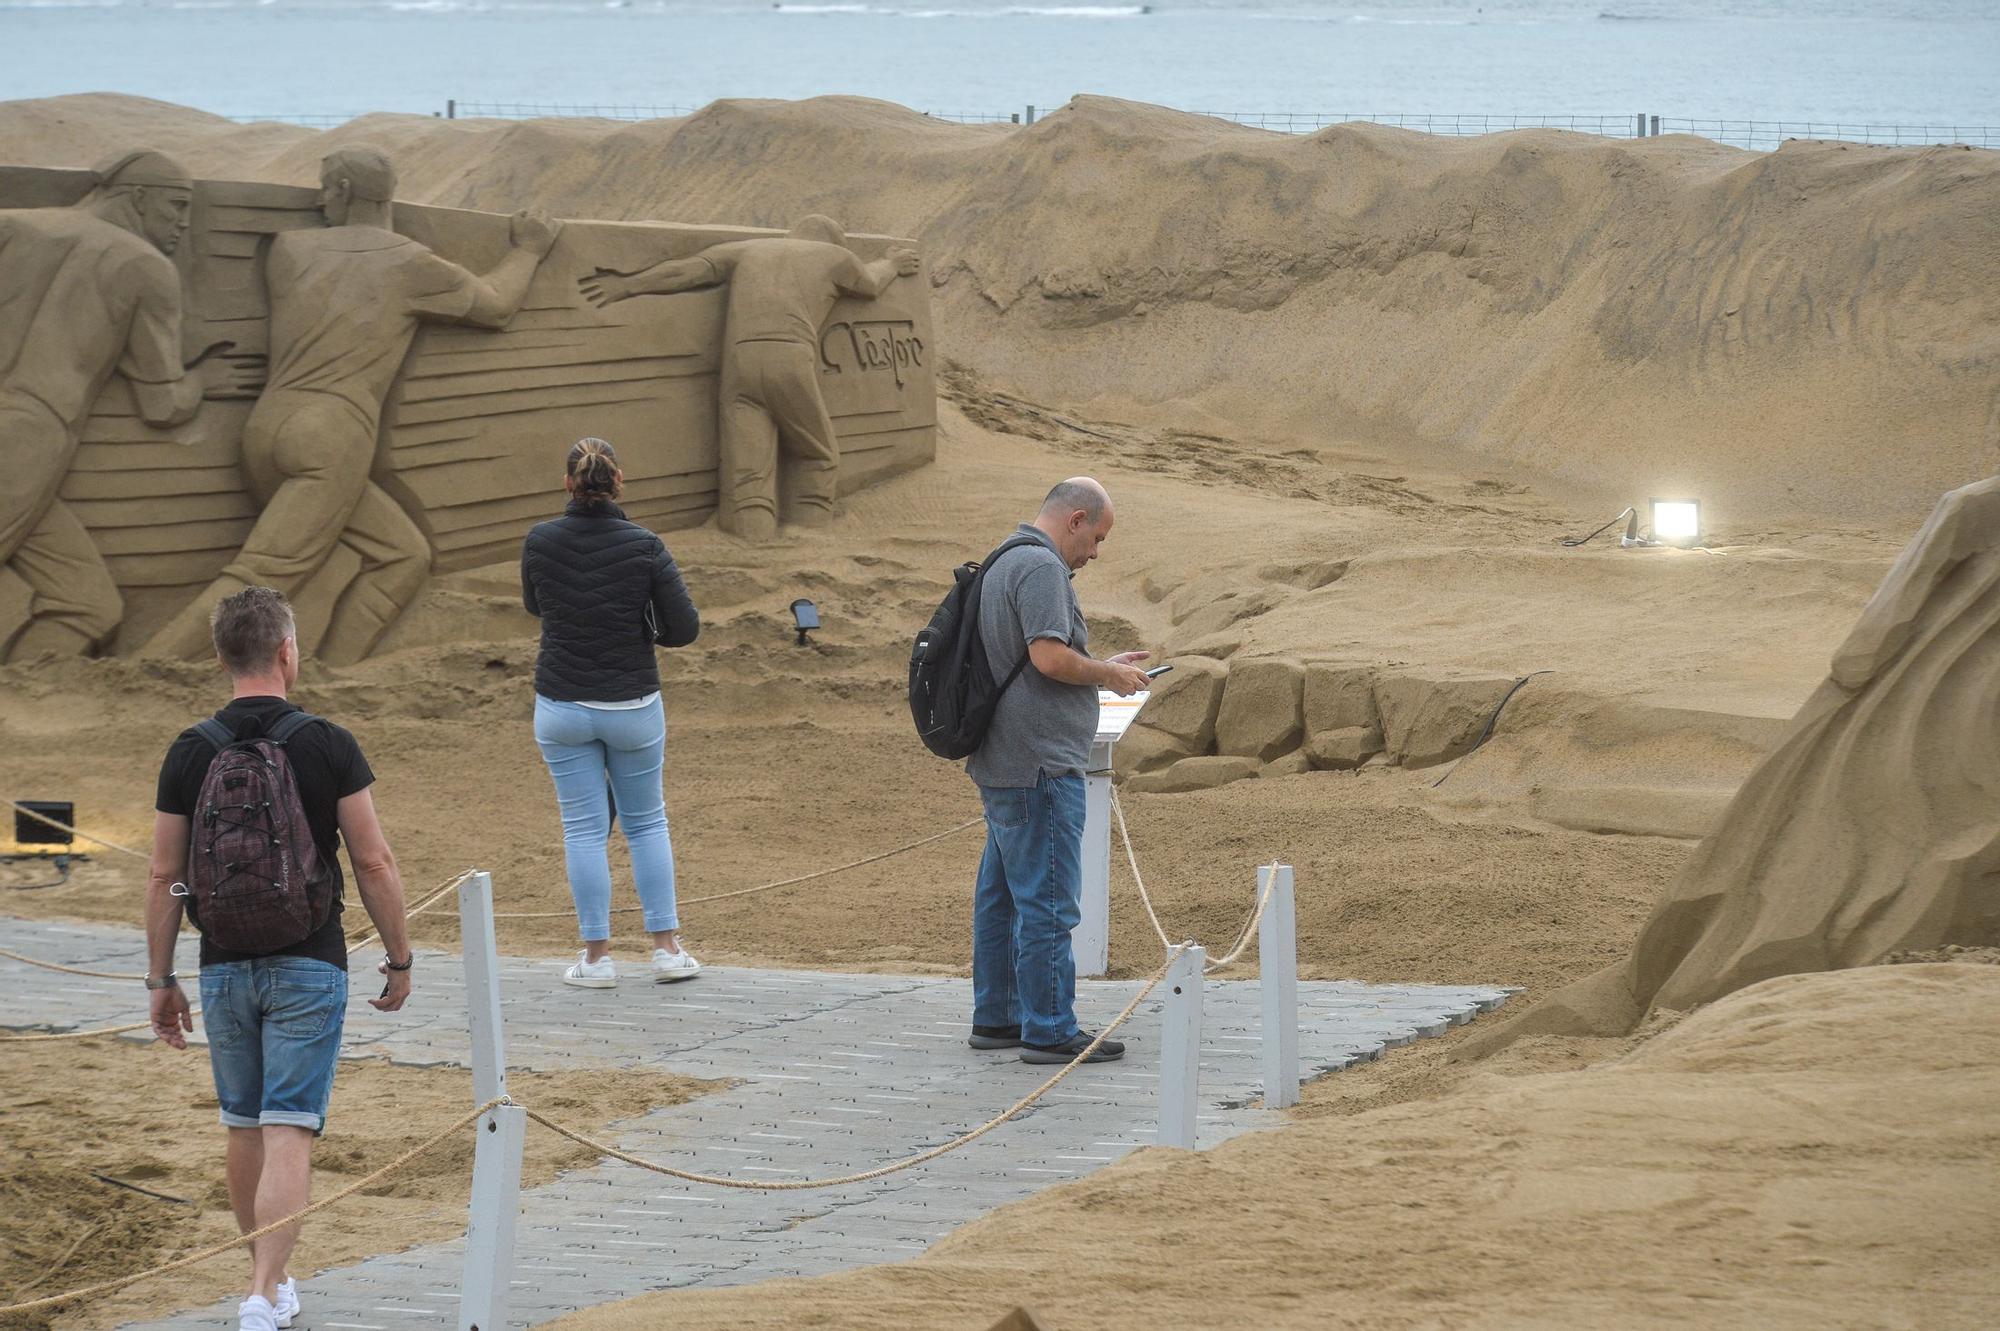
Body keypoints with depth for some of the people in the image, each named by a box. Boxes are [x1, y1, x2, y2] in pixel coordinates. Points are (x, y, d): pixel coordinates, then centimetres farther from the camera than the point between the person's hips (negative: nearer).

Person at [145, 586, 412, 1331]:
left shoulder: (190, 754, -2)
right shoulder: (328, 747, -9)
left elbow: (165, 878, 1)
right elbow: (374, 864, -7)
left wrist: (161, 978, 10)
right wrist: (399, 959, 4)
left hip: (225, 968, 3)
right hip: (309, 966, -3)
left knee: (245, 1129, 17)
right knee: (289, 1135, -6)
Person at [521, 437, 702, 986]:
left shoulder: (540, 542, -8)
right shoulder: (643, 547, -13)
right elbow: (684, 628, -9)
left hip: (562, 708, 1)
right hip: (633, 705, 0)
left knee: (584, 829, 7)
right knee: (646, 821, 15)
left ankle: (597, 956, 10)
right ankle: (667, 947, 15)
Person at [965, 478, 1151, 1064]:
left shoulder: (1003, 563, 18)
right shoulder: (1041, 567, -15)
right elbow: (1050, 657, -25)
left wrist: (1103, 667, 20)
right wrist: (1108, 675, -10)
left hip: (1001, 762, 11)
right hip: (1038, 764, -11)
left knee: (1001, 894, 16)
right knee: (1048, 901, -7)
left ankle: (995, 1016, 24)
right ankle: (1049, 1031, -5)